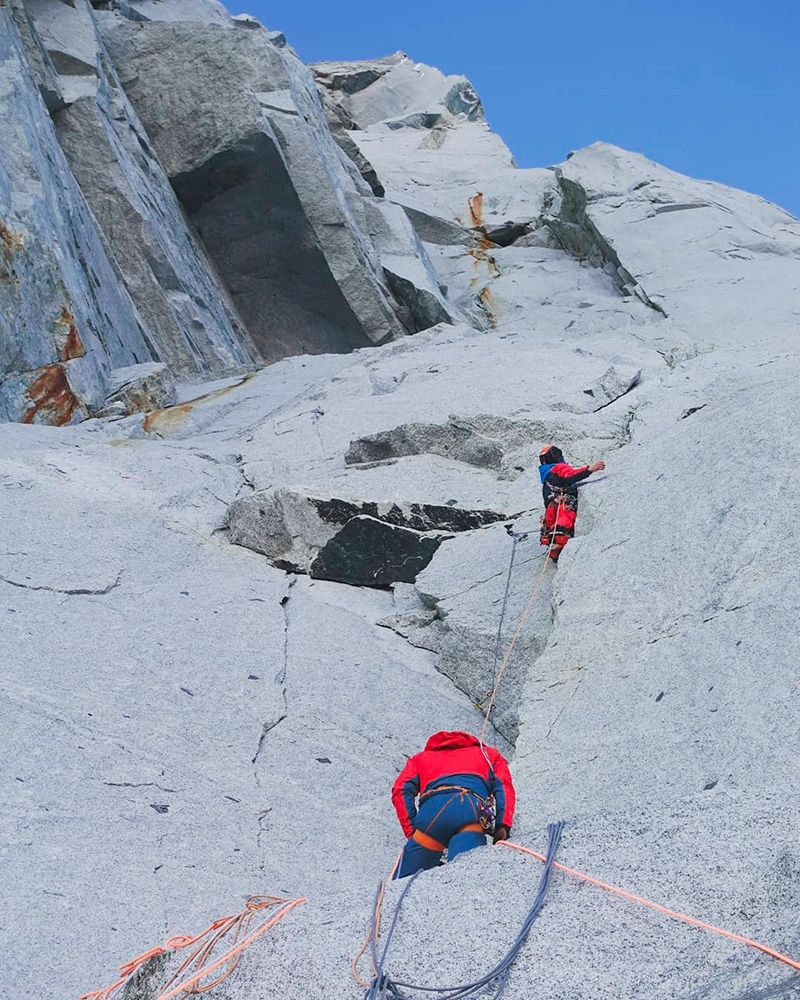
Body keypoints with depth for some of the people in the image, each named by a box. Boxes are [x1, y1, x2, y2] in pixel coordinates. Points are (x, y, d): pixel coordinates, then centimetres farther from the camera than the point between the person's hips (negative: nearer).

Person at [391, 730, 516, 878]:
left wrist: (413, 833, 13)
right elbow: (503, 787, 18)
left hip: (432, 806, 1)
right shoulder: (489, 754, 40)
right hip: (473, 807, -1)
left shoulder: (420, 758, 41)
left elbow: (401, 790, 20)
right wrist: (503, 827, 4)